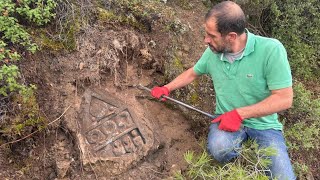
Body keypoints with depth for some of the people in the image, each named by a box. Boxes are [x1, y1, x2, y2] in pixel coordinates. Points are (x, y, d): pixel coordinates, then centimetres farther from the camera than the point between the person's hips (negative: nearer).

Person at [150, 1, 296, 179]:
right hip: (227, 120, 3)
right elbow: (192, 73, 16)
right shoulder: (213, 52, -4)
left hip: (263, 124, -3)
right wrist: (166, 88, 14)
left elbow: (284, 98, -19)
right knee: (219, 148, -30)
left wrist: (238, 113, -23)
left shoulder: (271, 50, -20)